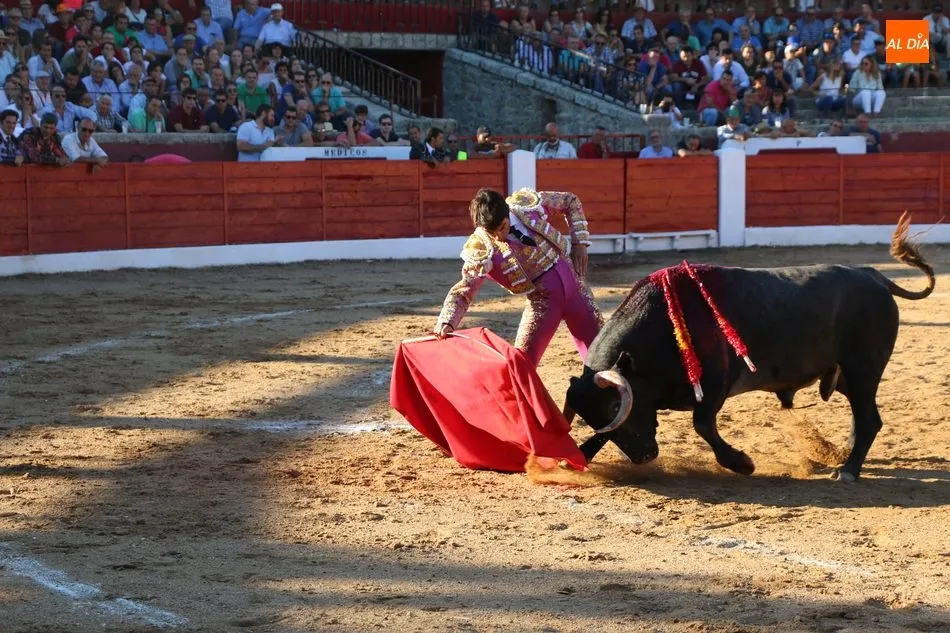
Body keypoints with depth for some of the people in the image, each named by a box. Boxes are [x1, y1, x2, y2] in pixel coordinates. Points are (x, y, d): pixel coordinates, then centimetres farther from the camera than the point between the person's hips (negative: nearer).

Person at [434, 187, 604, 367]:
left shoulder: (526, 203, -14)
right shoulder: (481, 248, -20)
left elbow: (571, 201, 3)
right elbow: (463, 290, -21)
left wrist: (579, 242, -5)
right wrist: (446, 321, -38)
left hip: (571, 280, 3)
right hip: (542, 299, -3)